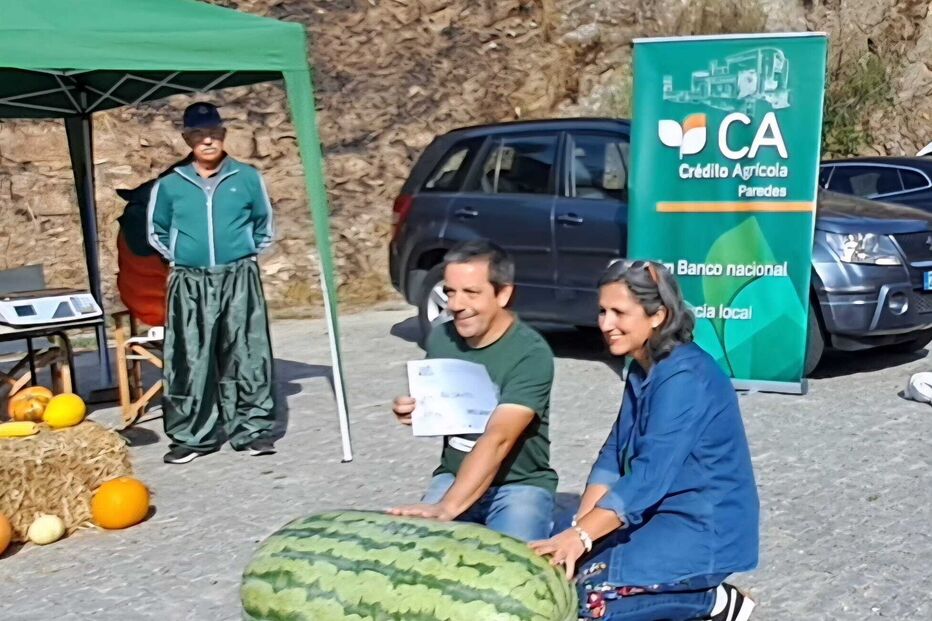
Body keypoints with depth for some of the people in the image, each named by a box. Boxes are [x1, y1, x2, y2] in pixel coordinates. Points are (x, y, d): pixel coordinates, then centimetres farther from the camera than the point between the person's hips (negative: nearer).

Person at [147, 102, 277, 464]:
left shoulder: (247, 178, 4)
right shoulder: (170, 184, 4)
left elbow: (265, 225, 17)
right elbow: (156, 231, 18)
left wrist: (245, 255, 11)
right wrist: (180, 257, 9)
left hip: (239, 280, 0)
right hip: (190, 284, 0)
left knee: (246, 357, 1)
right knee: (189, 362, 1)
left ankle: (252, 429, 11)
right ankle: (191, 436, 10)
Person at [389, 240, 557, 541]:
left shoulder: (531, 354, -22)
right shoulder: (440, 338, -2)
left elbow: (497, 439, -33)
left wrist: (447, 508, -45)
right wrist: (414, 412, -9)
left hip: (520, 485, -4)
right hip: (454, 476, 4)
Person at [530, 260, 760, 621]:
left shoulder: (685, 378, -22)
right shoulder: (641, 370, 7)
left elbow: (650, 474, -29)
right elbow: (614, 455, 4)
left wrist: (580, 536, -31)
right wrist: (578, 527, -8)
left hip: (706, 528, -9)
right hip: (661, 514, 9)